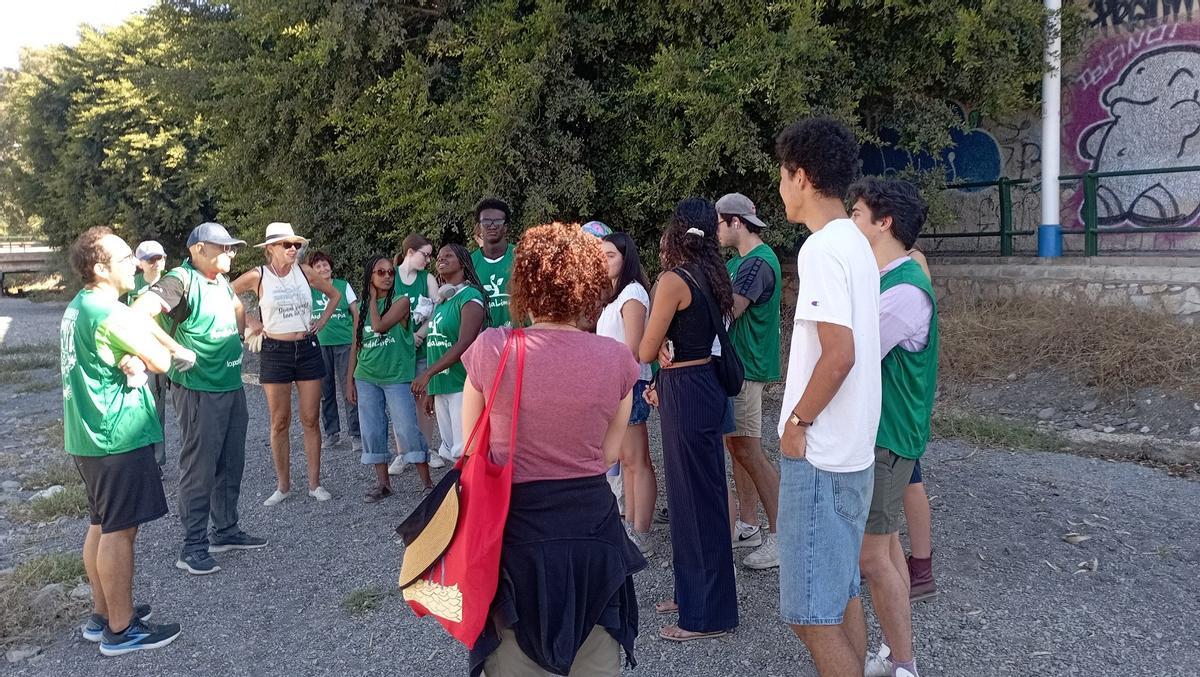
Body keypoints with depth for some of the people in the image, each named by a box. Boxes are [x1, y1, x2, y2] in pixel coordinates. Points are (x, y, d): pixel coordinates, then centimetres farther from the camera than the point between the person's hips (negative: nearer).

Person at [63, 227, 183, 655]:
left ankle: (103, 614, 29)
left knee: (102, 525, 18)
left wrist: (134, 360, -11)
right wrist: (145, 357, 3)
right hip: (118, 436, -10)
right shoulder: (110, 313, -20)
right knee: (119, 530, -2)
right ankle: (121, 629, 7)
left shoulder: (77, 307, 11)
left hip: (88, 435, 10)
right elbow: (162, 361, -17)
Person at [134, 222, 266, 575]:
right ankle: (193, 547, 9)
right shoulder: (181, 280, -15)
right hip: (199, 391, -8)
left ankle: (226, 531, 29)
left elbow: (238, 308, 33)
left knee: (231, 465, 16)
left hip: (233, 386, 9)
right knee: (199, 469, -1)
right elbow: (139, 313, -29)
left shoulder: (221, 281, 11)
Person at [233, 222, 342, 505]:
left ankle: (314, 483, 12)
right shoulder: (257, 276, -6)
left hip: (308, 349, 2)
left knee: (310, 420, 4)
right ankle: (283, 485, 15)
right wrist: (249, 324, -1)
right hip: (275, 352, -2)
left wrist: (322, 322, 6)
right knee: (279, 422, 4)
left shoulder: (304, 272, 2)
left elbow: (335, 295, 16)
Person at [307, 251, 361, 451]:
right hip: (319, 344, 2)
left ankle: (356, 434, 1)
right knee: (325, 392, 8)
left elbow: (356, 313, 5)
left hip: (345, 343, -2)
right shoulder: (309, 289, 5)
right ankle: (331, 433, 19)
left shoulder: (343, 286, 2)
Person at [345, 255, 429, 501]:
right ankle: (382, 483, 18)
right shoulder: (362, 308, 10)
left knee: (408, 429, -7)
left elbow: (379, 326, -19)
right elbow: (356, 346, 13)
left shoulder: (401, 301, -4)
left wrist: (374, 298, -5)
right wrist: (350, 379, 9)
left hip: (397, 378, -5)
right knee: (372, 432, 6)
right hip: (366, 379, 5)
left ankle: (427, 482, 1)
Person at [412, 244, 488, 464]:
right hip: (440, 387, 8)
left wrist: (428, 374, -19)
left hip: (462, 387, -8)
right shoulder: (440, 301, 17)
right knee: (450, 451, 11)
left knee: (465, 451, -11)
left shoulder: (470, 297, -7)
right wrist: (429, 390, 16)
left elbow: (464, 345, -18)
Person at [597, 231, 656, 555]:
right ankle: (630, 526, 21)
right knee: (627, 460, 13)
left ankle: (641, 537, 2)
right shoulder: (613, 294, 18)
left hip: (629, 383, -10)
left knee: (637, 462, -4)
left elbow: (632, 351, -17)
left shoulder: (632, 293, -12)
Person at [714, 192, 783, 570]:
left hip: (747, 368, -10)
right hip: (735, 364, 10)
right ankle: (748, 527, 23)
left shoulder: (758, 262, -17)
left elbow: (727, 310, -25)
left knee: (747, 450, -8)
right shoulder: (739, 261, 16)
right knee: (736, 446, 14)